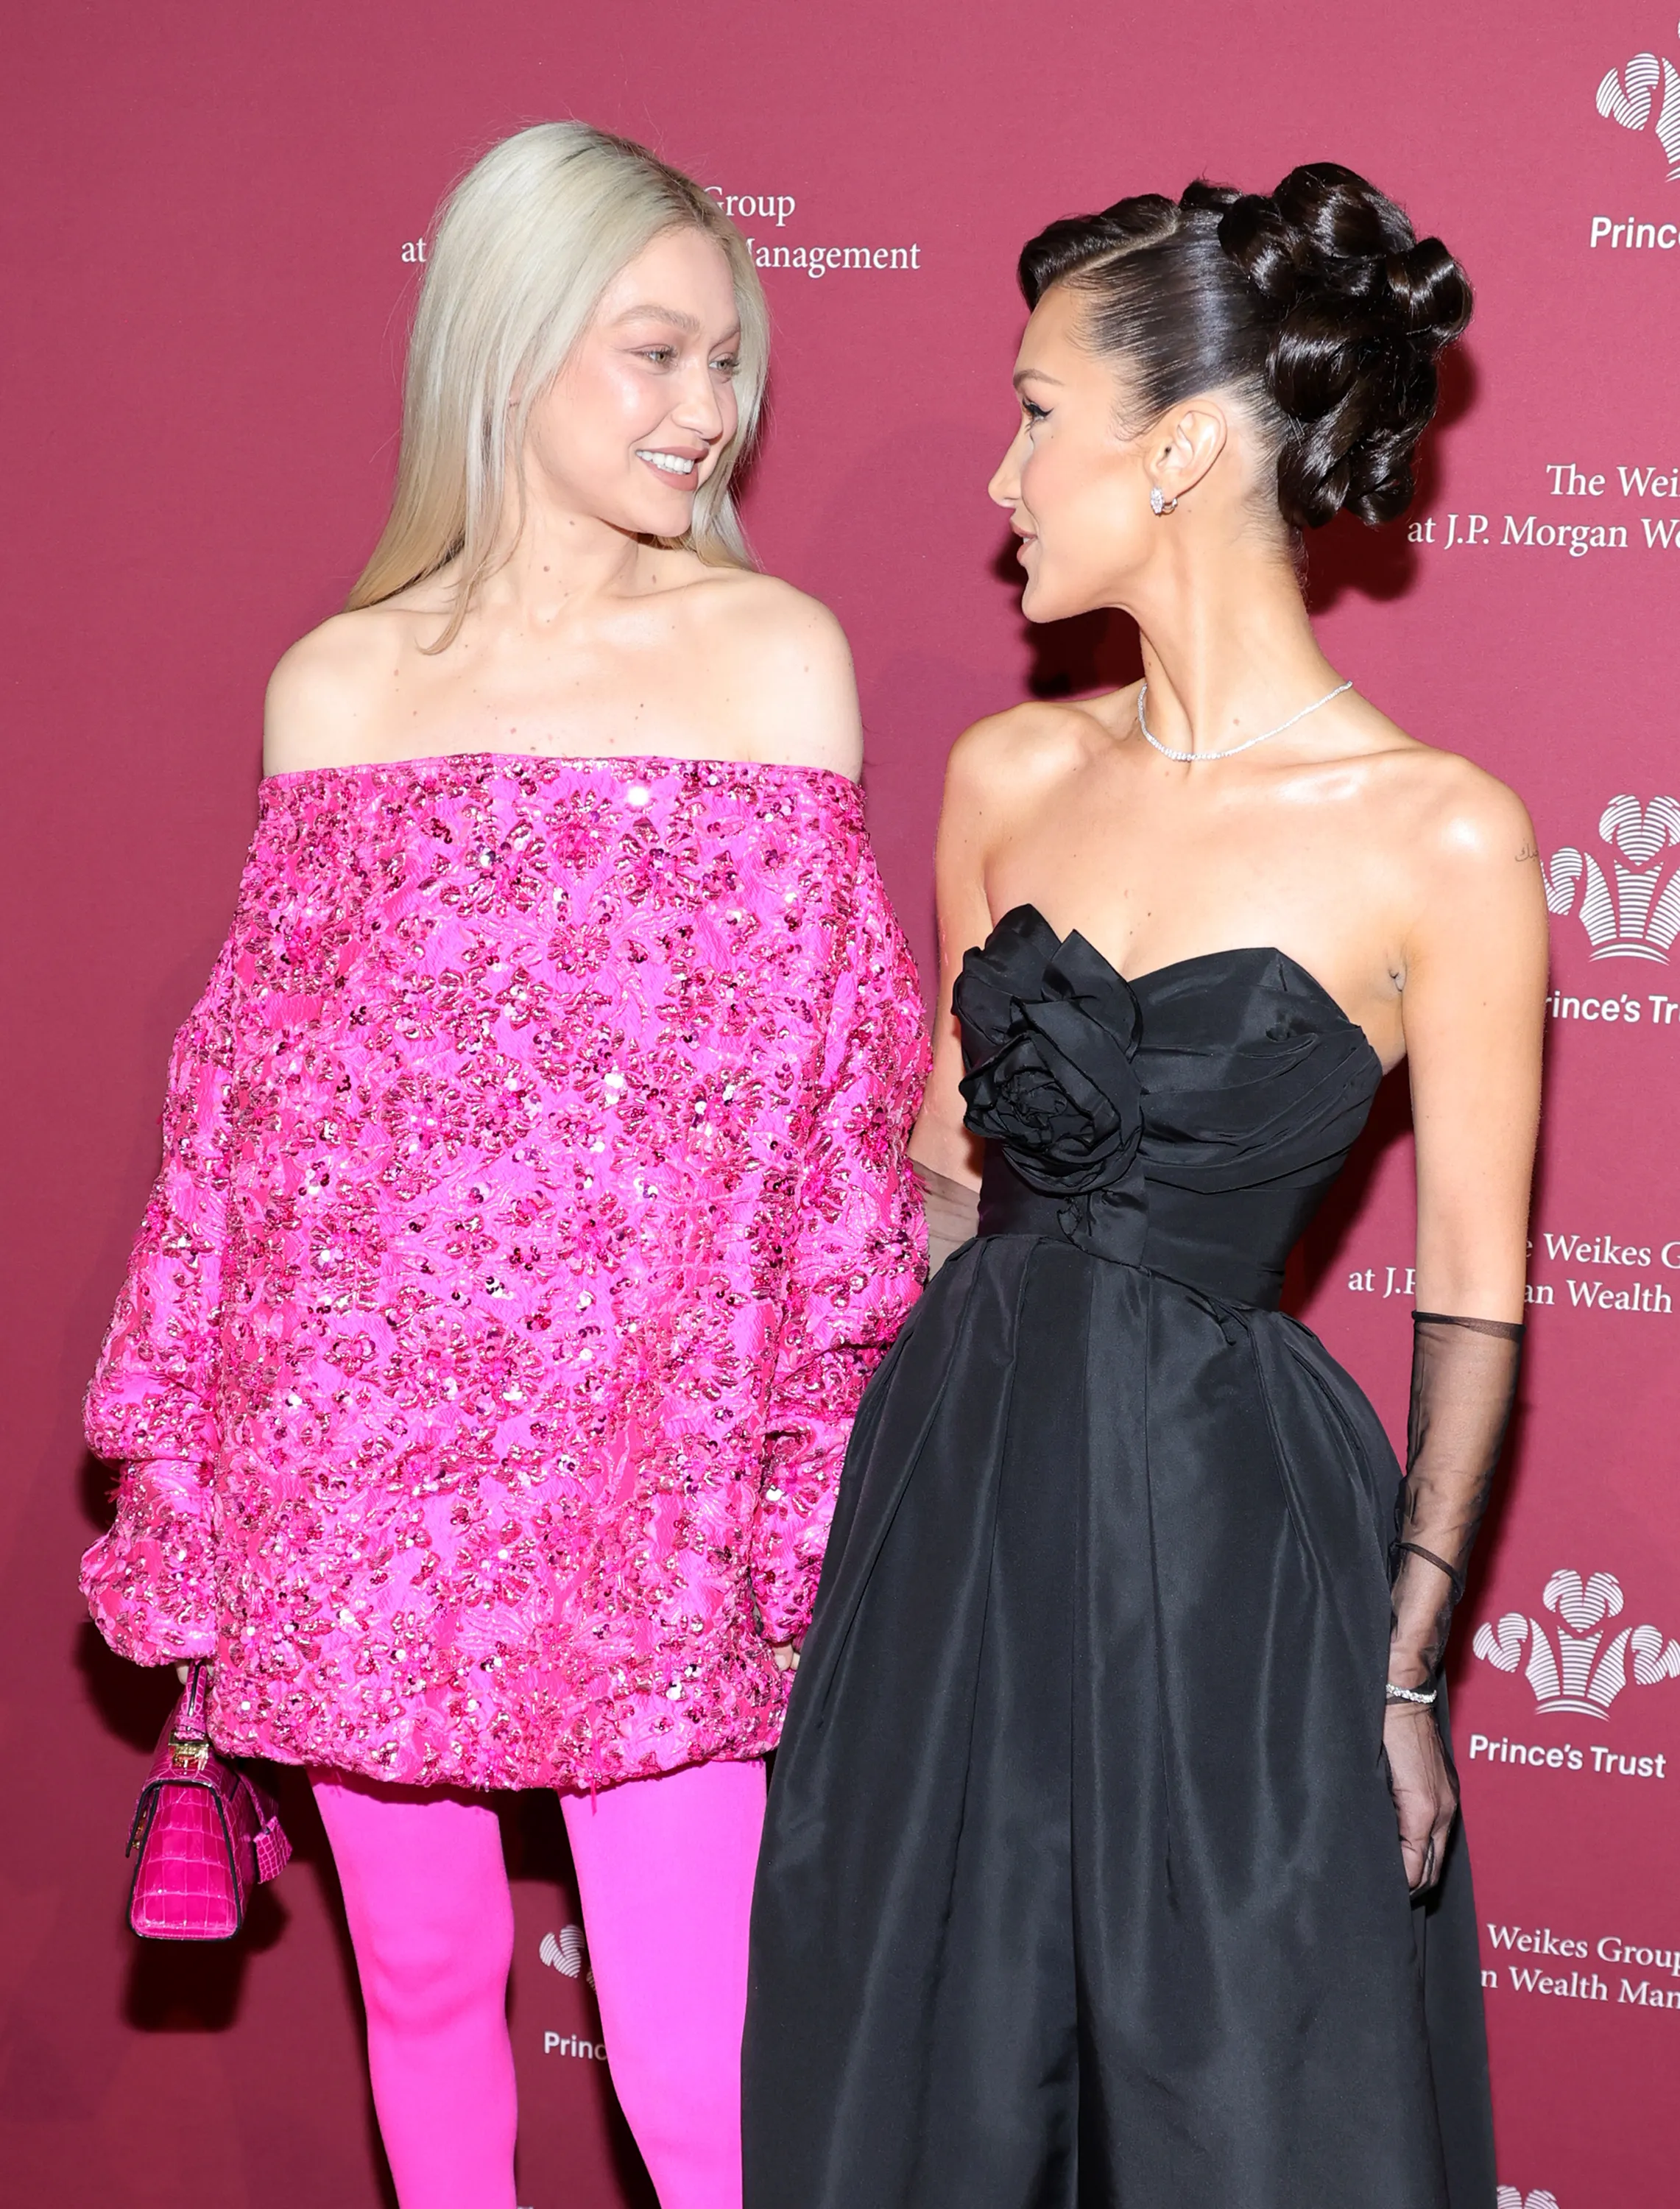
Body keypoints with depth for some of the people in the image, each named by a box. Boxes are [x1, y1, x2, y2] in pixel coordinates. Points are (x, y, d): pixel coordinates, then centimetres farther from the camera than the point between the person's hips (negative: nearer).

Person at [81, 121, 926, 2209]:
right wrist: (196, 1488, 10)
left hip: (651, 1448, -2)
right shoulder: (333, 683, 6)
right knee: (418, 1977, 15)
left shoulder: (776, 652, 2)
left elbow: (834, 1077, 4)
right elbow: (259, 1090, 10)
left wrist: (818, 1456, 0)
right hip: (362, 1435, 2)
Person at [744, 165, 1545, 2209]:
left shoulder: (1442, 841, -13)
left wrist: (1408, 1667, -5)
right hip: (952, 1493, 5)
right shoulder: (1010, 776, 3)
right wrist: (883, 1488, 13)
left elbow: (1470, 1296, -7)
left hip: (1230, 1528, -5)